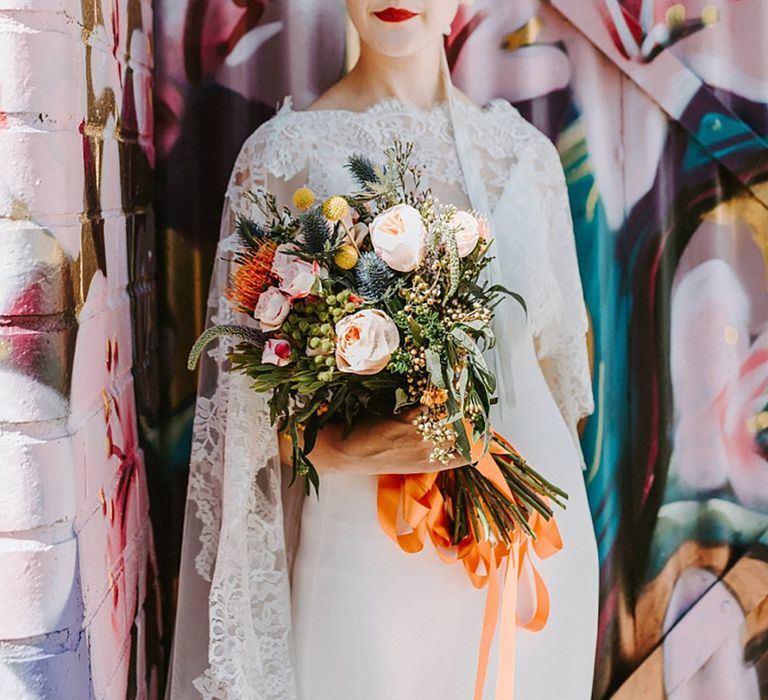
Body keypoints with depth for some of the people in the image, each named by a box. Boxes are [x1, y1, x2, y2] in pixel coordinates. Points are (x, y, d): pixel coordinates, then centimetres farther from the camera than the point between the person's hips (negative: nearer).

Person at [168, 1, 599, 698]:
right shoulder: (286, 151, -4)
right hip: (363, 537, -3)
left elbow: (553, 349, 12)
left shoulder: (526, 152, 6)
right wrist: (336, 449, -21)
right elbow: (244, 387, -3)